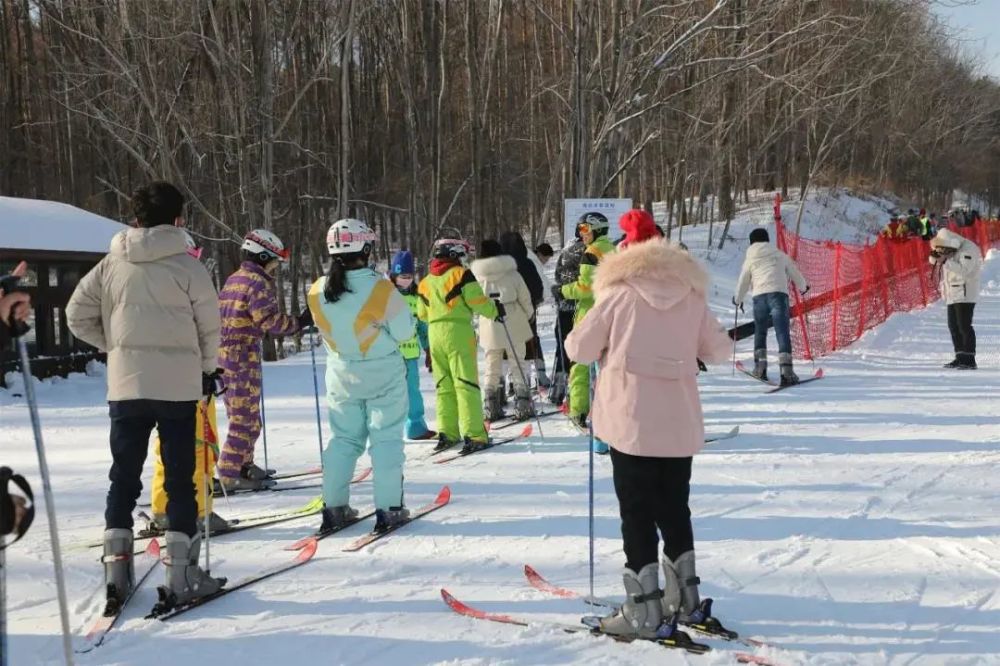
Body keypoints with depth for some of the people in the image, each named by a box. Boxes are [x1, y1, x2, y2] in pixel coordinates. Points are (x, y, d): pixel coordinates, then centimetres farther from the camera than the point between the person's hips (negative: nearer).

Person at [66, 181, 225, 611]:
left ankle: (117, 569, 8)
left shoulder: (111, 264, 4)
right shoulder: (186, 266, -7)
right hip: (178, 386, -3)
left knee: (123, 478, 11)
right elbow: (209, 325, -3)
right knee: (180, 479, 4)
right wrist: (207, 369, 13)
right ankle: (181, 574, 4)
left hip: (125, 385, 3)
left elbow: (77, 314, 6)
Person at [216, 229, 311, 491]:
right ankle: (230, 474, -5)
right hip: (244, 358, -9)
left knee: (241, 413, 19)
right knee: (246, 416, -5)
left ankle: (243, 464, 28)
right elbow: (270, 321, -19)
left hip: (224, 354, 9)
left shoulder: (233, 280, 15)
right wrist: (300, 322, -12)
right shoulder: (258, 283, -12)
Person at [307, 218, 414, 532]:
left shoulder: (318, 291, -6)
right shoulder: (381, 289, -20)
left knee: (343, 439, 15)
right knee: (386, 440, 4)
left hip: (341, 377, 4)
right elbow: (405, 331, -12)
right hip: (383, 376, -4)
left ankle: (334, 506, 14)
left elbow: (326, 328, 8)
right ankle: (388, 508, 4)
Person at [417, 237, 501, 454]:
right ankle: (473, 436, -10)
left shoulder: (425, 282, 14)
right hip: (458, 332, -5)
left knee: (444, 385, 13)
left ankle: (447, 433, 12)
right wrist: (495, 310, 8)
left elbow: (422, 313, 19)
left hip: (434, 333, 6)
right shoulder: (461, 274, -3)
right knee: (466, 383, -5)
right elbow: (477, 300, -9)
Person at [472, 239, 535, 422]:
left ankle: (491, 407, 9)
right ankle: (523, 407, 4)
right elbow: (525, 298, 0)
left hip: (489, 329, 2)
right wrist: (529, 315, 18)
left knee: (492, 368, 12)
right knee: (518, 365, 8)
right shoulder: (512, 274, -7)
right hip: (513, 326, -1)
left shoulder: (478, 277, -3)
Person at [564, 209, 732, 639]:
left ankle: (646, 611, 2)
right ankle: (685, 597, 28)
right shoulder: (692, 295, 4)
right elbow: (719, 351, 11)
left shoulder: (619, 292, -6)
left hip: (631, 420, -4)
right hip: (680, 423, 4)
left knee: (637, 513, 2)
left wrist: (608, 344, 18)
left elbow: (580, 349, -4)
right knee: (674, 507, 18)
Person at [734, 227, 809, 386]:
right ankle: (786, 370, -19)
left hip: (759, 296, 1)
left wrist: (737, 299, 40)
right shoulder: (780, 255, 17)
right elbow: (794, 272, 26)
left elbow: (743, 282, 21)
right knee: (782, 332, -7)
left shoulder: (750, 259, 16)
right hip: (779, 294, -1)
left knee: (760, 332, 20)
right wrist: (803, 287, 46)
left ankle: (760, 367, 14)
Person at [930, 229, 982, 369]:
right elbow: (937, 262, 19)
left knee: (964, 326, -12)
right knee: (953, 326, 10)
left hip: (965, 294, -9)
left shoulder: (968, 249, -15)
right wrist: (935, 257, -2)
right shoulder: (949, 251, 11)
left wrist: (946, 261, -30)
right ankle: (960, 358, 17)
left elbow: (964, 270, -26)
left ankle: (969, 360, -11)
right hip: (952, 295, 9)